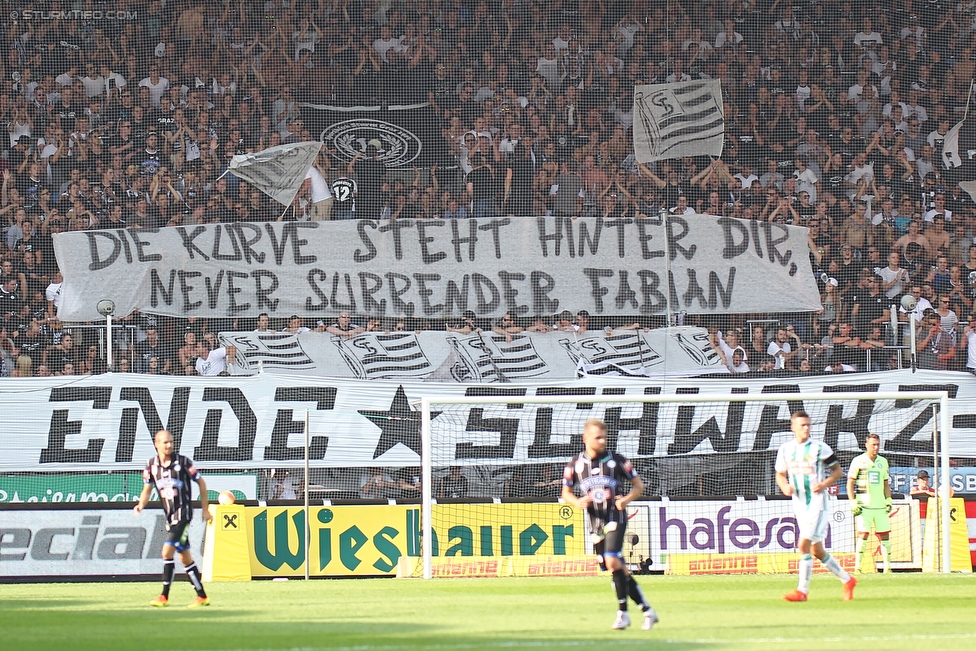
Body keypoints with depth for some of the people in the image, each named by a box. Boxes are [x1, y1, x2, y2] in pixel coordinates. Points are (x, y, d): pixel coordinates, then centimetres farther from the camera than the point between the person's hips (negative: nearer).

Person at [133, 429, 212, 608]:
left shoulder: (183, 462, -9)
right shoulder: (151, 466, 4)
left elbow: (201, 482, 1)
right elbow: (147, 490, 11)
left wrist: (205, 509, 2)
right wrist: (141, 504, -11)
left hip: (183, 512, -6)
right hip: (169, 516, 6)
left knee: (167, 552, -16)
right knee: (185, 558, 9)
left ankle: (164, 596, -11)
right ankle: (202, 596, 16)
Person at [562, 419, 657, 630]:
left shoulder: (616, 460, -2)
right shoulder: (575, 464, 5)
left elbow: (638, 484, 6)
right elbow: (566, 492, 15)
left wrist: (627, 499, -14)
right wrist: (577, 502, -8)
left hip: (615, 517, -4)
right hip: (595, 522, 4)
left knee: (612, 561, -21)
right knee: (619, 570, 4)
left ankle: (623, 612, -12)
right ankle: (647, 611, 13)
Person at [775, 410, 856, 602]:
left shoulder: (820, 448, -5)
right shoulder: (785, 450, 7)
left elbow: (837, 470, 3)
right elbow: (780, 474, 17)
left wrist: (825, 484, -14)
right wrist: (784, 486, -5)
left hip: (817, 502, -6)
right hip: (799, 505, 6)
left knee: (804, 544, -17)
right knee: (817, 550, 10)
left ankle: (802, 590, -12)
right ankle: (847, 580, 26)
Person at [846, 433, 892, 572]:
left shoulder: (883, 461, 14)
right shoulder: (858, 461, 0)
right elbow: (850, 483, 0)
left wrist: (888, 500, 10)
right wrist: (853, 502, -8)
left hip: (880, 506, 5)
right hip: (864, 505, -5)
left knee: (885, 535, 3)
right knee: (863, 534, -11)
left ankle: (887, 566, 8)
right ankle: (858, 566, -8)